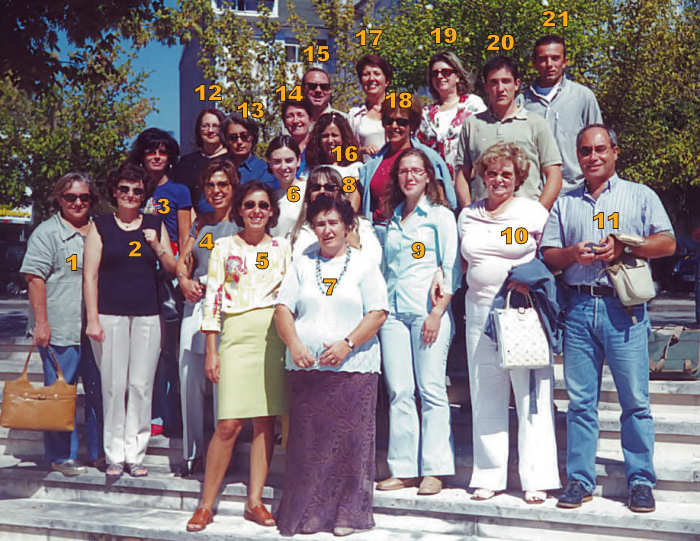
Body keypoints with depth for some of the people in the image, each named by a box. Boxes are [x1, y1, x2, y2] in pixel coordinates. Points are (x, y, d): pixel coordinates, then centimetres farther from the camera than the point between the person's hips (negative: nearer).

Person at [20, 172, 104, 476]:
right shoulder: (47, 233, -2)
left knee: (100, 391, 9)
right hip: (60, 331, -5)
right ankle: (61, 456, 14)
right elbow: (35, 278, -7)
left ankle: (99, 453, 21)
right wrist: (41, 322, -14)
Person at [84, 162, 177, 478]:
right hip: (110, 315, -2)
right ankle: (115, 455, 9)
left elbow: (172, 269, 14)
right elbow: (90, 275, 1)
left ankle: (135, 454, 11)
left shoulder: (155, 225, 12)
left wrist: (157, 247, -5)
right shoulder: (100, 226, 5)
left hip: (147, 316, 2)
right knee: (114, 386, -2)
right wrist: (92, 319, -7)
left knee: (141, 386, 2)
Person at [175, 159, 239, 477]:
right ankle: (192, 453, 14)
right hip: (195, 307, 5)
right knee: (189, 378, 3)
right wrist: (185, 281, 1)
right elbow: (183, 260, 21)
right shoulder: (201, 224, 18)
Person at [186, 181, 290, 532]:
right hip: (237, 334, -2)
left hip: (274, 335, 2)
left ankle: (255, 501, 13)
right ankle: (206, 505, 3)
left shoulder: (282, 248, 11)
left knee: (266, 421, 3)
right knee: (229, 424, -8)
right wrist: (211, 351, -1)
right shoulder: (224, 247, 7)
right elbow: (213, 299, 4)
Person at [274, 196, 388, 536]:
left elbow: (377, 313, -1)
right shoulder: (302, 264, 15)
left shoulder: (364, 266, 6)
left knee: (350, 441, -3)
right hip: (305, 368, 2)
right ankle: (307, 512, 12)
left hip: (353, 368, -2)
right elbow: (283, 308, 9)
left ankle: (347, 513, 7)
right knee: (307, 440, 2)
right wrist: (294, 344, -8)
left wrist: (347, 344, -13)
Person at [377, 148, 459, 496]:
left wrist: (437, 313, -12)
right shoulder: (392, 219, 19)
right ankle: (403, 468, 7)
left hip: (428, 311, -5)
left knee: (431, 389, -5)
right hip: (393, 312, 5)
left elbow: (452, 269, -3)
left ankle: (433, 470, 1)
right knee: (398, 392, 2)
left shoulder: (441, 216, 4)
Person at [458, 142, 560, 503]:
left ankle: (536, 478, 3)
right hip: (480, 312, 4)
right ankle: (489, 476, 16)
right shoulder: (468, 215, 14)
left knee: (532, 394, -4)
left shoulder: (534, 212, 2)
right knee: (486, 396, 7)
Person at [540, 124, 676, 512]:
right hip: (579, 308, 2)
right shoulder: (564, 204, 19)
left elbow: (667, 243, 3)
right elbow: (548, 255, 15)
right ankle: (579, 480, 10)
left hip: (623, 307, -2)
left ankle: (640, 481, 6)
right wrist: (574, 253, -6)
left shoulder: (640, 196, 12)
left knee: (635, 399, -3)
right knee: (580, 400, 3)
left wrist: (623, 246, -9)